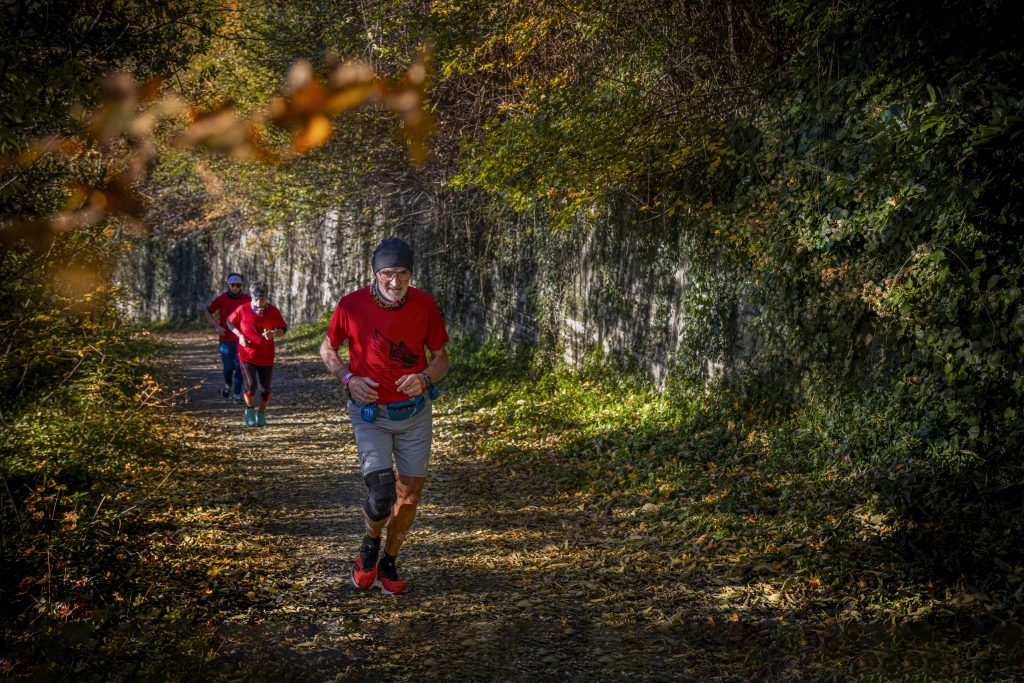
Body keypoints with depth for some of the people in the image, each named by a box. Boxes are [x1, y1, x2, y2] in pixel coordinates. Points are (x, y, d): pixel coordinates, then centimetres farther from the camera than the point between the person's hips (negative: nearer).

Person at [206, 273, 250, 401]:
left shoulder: (246, 299, -1)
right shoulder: (221, 298, -4)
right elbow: (208, 313, 6)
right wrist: (217, 326, -6)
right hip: (226, 339, 0)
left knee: (239, 367, -6)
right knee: (228, 367, 3)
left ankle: (237, 393, 5)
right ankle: (228, 385, 33)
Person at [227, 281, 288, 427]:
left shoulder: (273, 311, -10)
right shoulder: (243, 310, -11)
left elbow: (283, 329, 0)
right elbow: (230, 322, 7)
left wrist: (274, 334, -22)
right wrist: (239, 336, -9)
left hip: (266, 356, 1)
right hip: (247, 354, -1)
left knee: (265, 389, 3)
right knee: (251, 385, -16)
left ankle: (261, 413, 31)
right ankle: (250, 410, 14)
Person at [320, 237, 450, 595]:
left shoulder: (424, 305, -9)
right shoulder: (352, 305, -13)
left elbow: (441, 358, 2)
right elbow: (327, 348, 5)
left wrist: (424, 378, -20)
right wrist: (349, 379, -13)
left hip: (414, 411, 3)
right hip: (370, 413, -2)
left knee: (410, 494, 6)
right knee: (381, 495, -15)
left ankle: (388, 564, 29)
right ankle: (370, 546, 19)